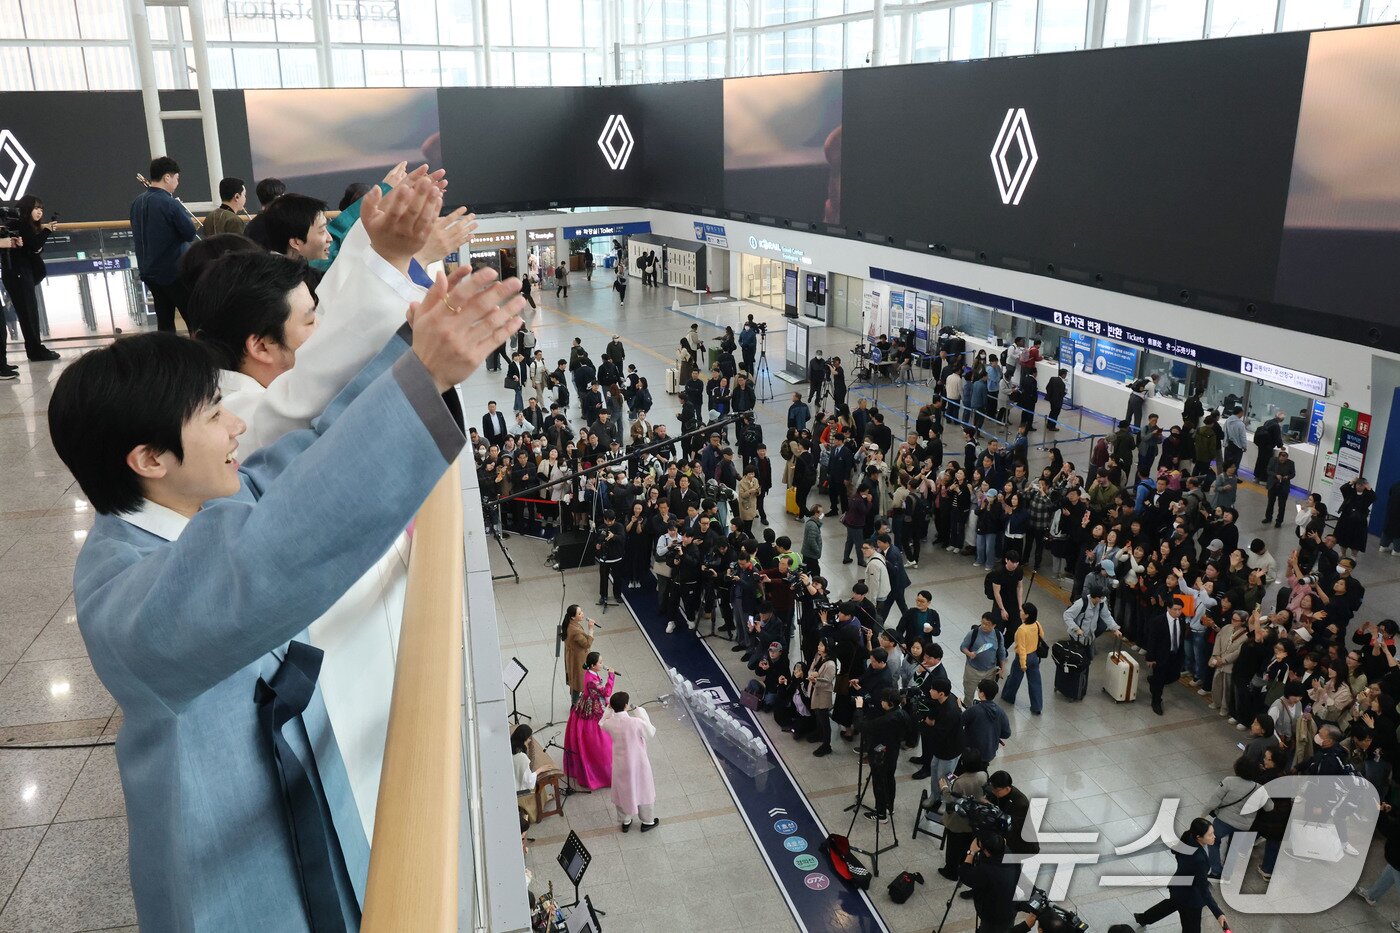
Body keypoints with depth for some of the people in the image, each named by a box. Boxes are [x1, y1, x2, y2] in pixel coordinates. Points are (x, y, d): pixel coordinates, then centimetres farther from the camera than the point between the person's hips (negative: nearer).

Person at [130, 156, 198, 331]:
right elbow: (191, 234, -16)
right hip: (173, 271, -8)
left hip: (148, 271, 8)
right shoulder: (170, 204, -18)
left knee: (164, 320, 10)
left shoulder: (137, 202, 7)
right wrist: (189, 220, 4)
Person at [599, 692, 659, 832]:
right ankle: (647, 821, 37)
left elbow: (602, 724, 9)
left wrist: (609, 709, -3)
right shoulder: (636, 722, -31)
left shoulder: (609, 723, -18)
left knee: (623, 790, 24)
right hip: (638, 763, -3)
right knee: (643, 790, 19)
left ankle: (625, 821, 42)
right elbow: (651, 734, -12)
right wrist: (642, 714, -9)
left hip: (620, 763, 3)